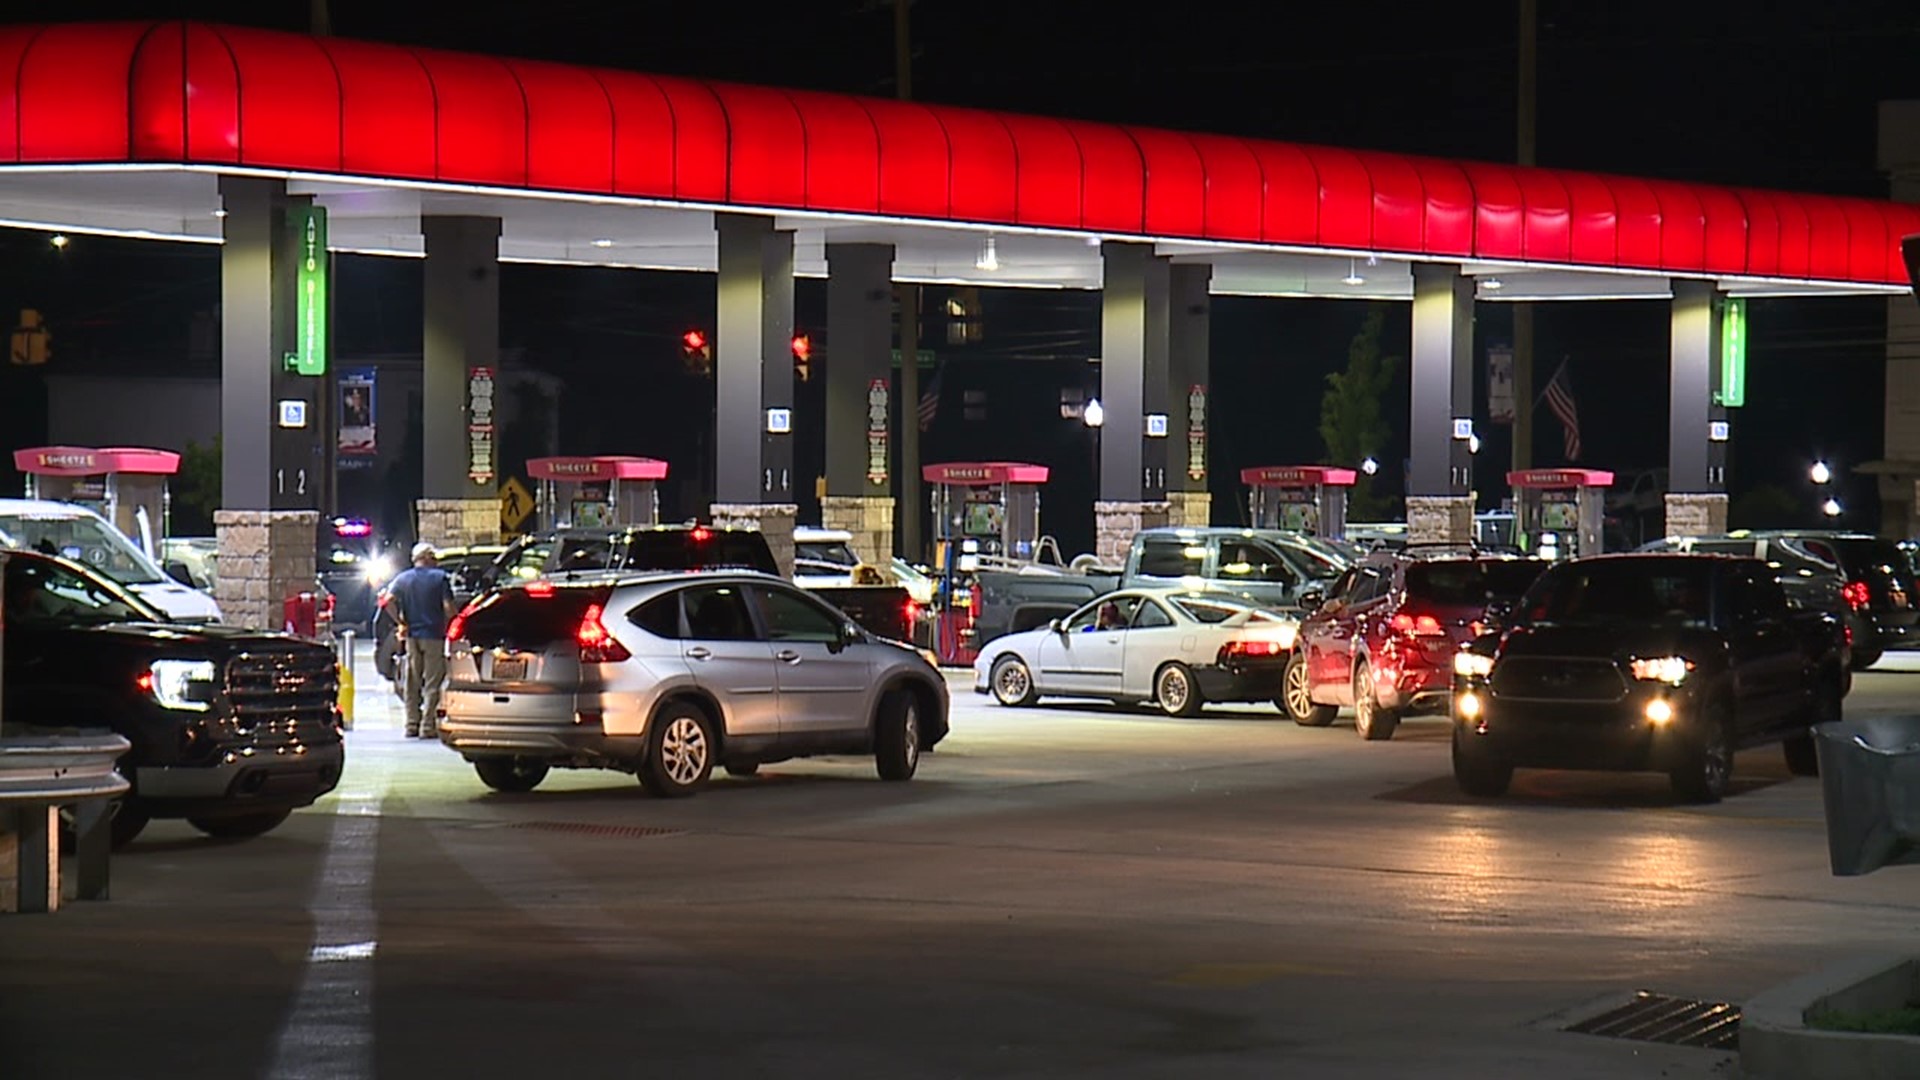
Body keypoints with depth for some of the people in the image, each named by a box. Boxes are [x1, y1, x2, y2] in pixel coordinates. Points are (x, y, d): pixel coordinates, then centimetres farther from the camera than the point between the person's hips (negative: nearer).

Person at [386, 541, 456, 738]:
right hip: (434, 635, -4)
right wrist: (448, 625, 4)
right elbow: (448, 607, -13)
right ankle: (427, 726, -5)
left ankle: (411, 725, 11)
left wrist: (401, 622, 0)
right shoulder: (440, 578, -5)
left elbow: (389, 600, -7)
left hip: (412, 635, 4)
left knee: (413, 683, 11)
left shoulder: (403, 578, 6)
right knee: (432, 682, -1)